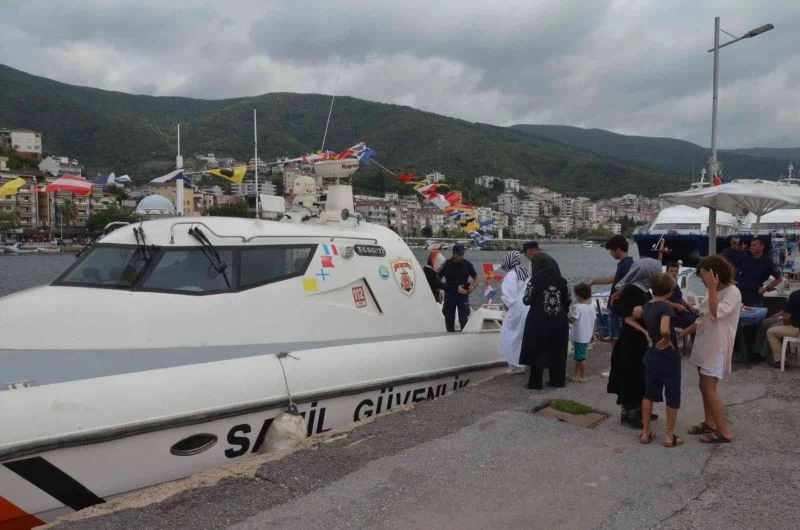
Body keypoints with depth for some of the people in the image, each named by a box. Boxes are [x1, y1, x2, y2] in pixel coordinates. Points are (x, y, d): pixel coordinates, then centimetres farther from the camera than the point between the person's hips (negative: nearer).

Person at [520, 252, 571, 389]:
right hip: (559, 321, 4)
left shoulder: (535, 280, -11)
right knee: (557, 351, 14)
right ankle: (558, 380, 21)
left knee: (537, 350, 6)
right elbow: (568, 301, 6)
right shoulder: (561, 280, 1)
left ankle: (536, 382, 8)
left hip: (538, 321, -4)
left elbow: (527, 300, -9)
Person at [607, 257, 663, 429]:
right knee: (631, 377, -1)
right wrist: (631, 311, -45)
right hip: (631, 342, -10)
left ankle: (638, 410, 30)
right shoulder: (631, 289, -18)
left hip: (643, 341, 10)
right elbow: (615, 307, -27)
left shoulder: (645, 291, 9)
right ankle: (627, 414, 10)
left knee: (642, 376, 17)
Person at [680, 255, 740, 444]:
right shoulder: (714, 292, 11)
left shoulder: (732, 292, -15)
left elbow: (716, 314, -30)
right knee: (704, 387, 14)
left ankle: (724, 432, 2)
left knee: (709, 390, -7)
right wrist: (683, 332, 12)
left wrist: (712, 288, -28)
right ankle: (710, 423, 26)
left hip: (717, 347, -8)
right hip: (704, 344, 8)